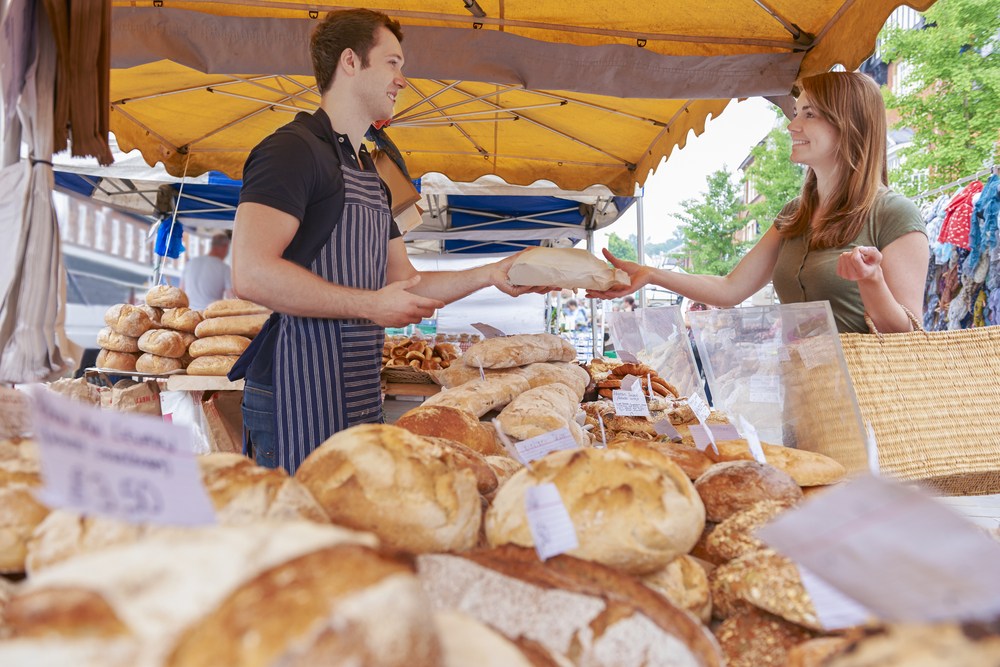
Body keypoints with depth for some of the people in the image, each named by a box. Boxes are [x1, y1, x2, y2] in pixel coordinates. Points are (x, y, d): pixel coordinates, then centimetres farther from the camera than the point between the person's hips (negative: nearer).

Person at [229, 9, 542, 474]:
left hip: (359, 397, 9)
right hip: (299, 396, -9)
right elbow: (251, 274, -23)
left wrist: (490, 274, 9)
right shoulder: (293, 149, -10)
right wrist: (372, 305, -17)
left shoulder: (370, 175, 20)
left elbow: (405, 283, 21)